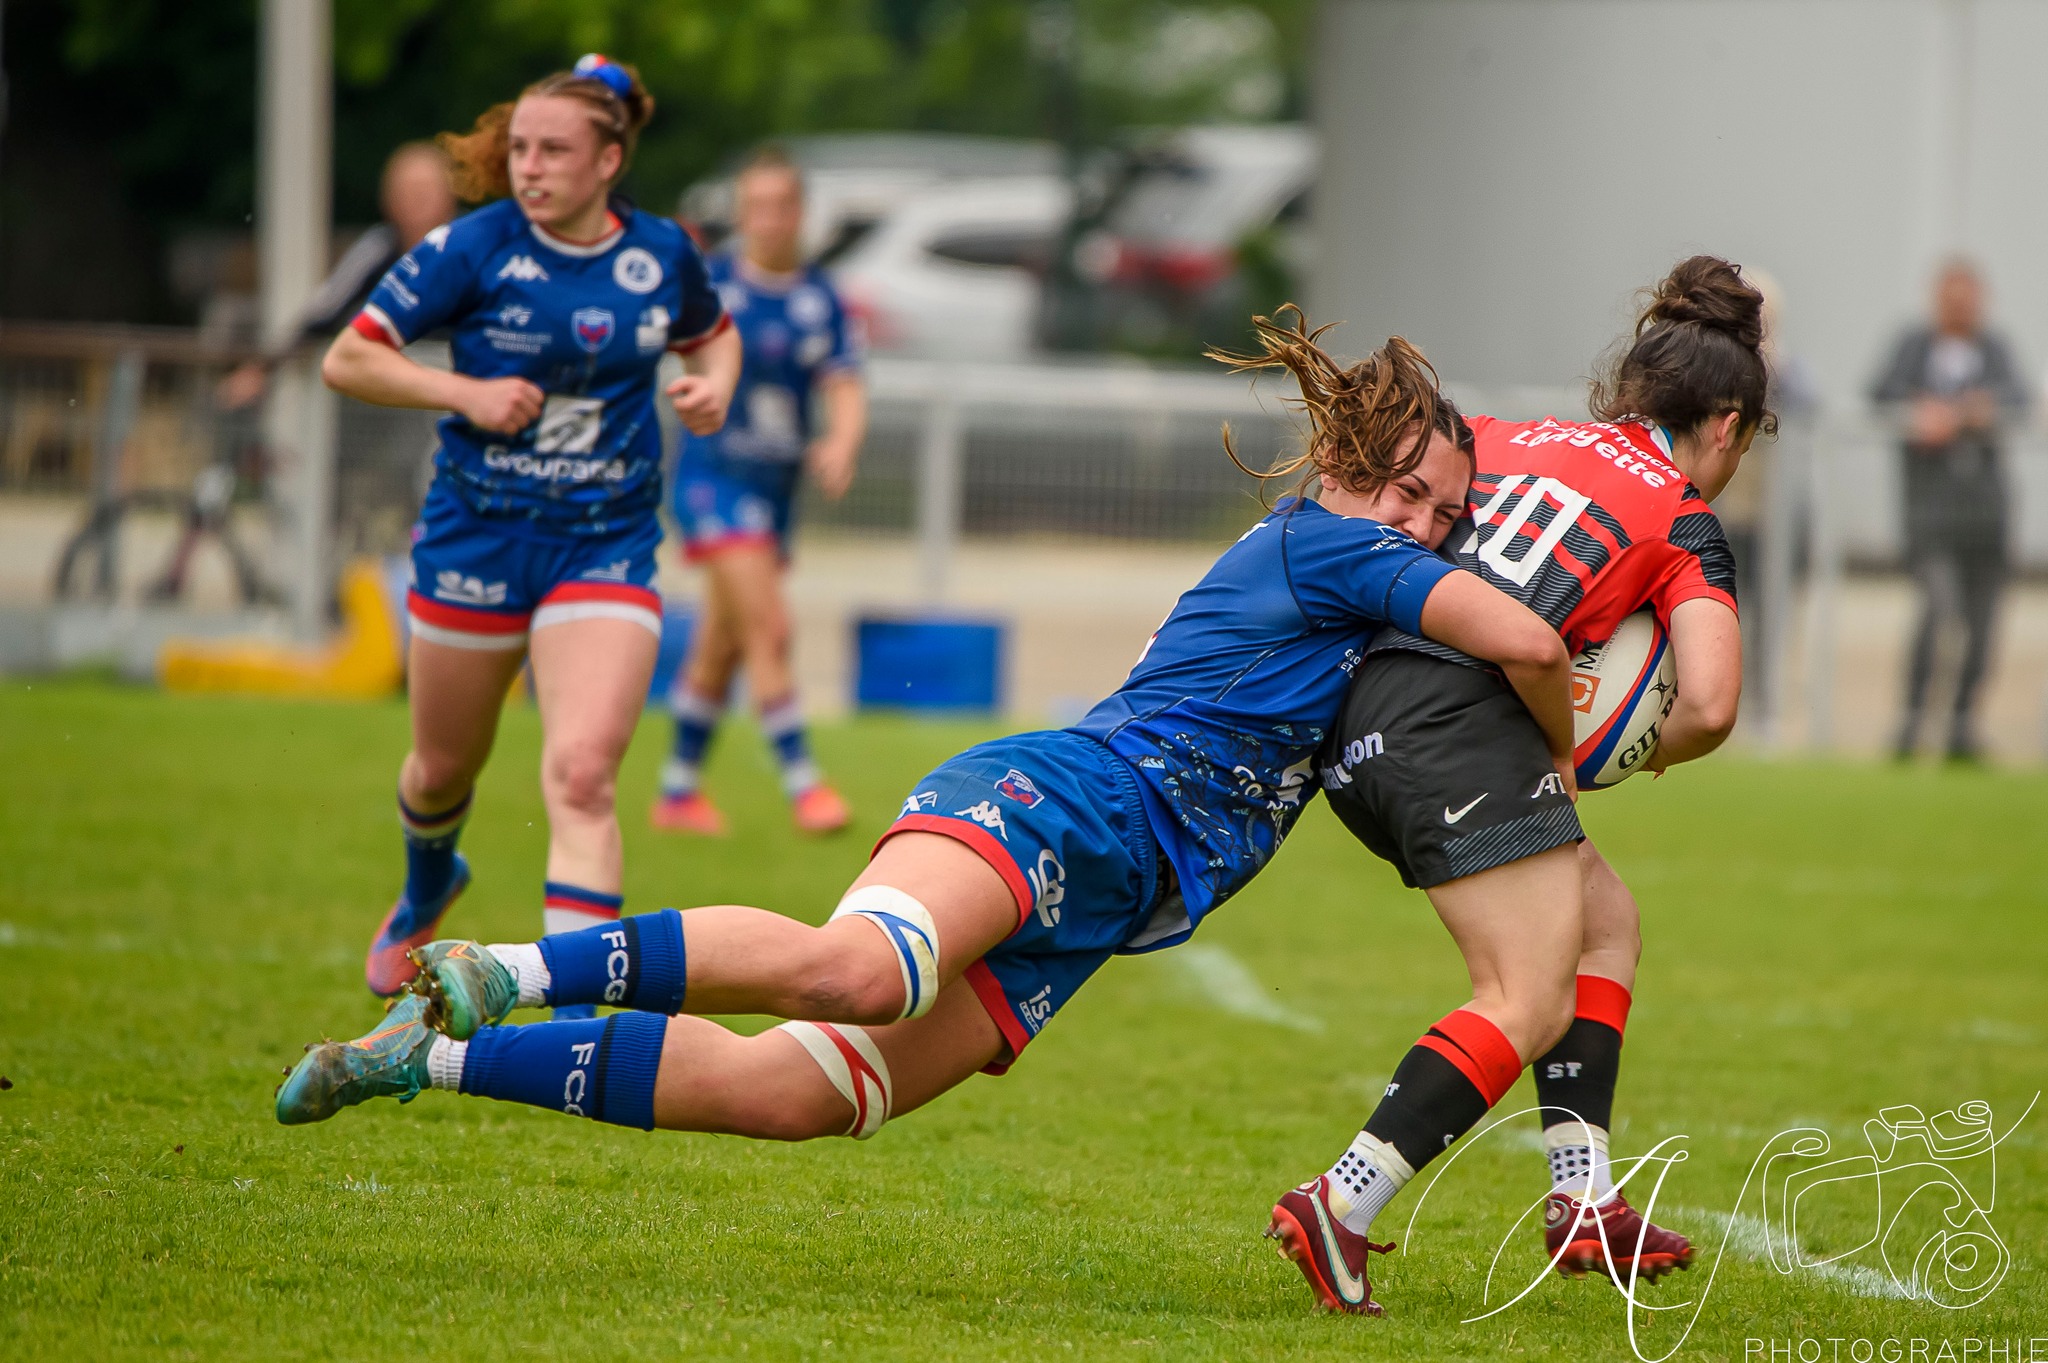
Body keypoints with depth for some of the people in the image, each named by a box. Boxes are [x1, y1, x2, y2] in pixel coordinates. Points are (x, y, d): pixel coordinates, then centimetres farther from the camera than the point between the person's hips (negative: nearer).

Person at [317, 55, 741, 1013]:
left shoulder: (663, 256, -1)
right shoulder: (472, 249, -10)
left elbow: (713, 335, 21)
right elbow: (346, 361, -6)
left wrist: (714, 385, -1)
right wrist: (465, 392, -18)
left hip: (606, 547, 0)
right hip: (477, 533, 0)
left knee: (582, 774, -18)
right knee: (444, 770, 17)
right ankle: (426, 893, 53)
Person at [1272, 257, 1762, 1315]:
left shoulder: (1505, 437, 25)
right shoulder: (1685, 523, 8)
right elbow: (1708, 706, -3)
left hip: (1359, 730, 8)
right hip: (1461, 722, -8)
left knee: (1606, 924, 19)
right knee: (1530, 1004, -8)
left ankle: (1583, 1200, 11)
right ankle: (1339, 1209, -21)